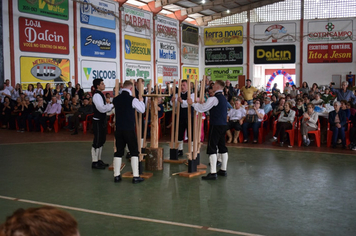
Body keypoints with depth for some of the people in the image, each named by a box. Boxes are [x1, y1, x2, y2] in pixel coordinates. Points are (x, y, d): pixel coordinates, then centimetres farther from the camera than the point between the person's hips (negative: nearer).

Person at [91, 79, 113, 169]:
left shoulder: (101, 95, 14)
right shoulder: (97, 95, -17)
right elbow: (102, 108, -24)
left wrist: (110, 106, 4)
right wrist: (112, 105, -16)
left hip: (102, 120, 10)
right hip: (98, 121, -10)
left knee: (101, 140, 16)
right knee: (97, 141, -4)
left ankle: (99, 160, 26)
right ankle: (94, 162, 3)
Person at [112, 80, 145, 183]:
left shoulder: (116, 99, 4)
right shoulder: (132, 99, -10)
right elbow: (142, 110, 3)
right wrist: (141, 101, 21)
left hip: (118, 129, 5)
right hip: (129, 129, -5)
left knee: (119, 152, 11)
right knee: (134, 152, 4)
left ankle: (116, 175, 13)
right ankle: (135, 176, 3)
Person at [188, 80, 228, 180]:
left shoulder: (214, 98, -14)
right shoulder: (223, 98, 16)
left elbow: (202, 109, -16)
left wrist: (192, 103, -4)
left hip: (216, 125, -9)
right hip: (223, 125, 9)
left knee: (212, 148, -8)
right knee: (222, 147, 14)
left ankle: (213, 173, -10)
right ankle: (223, 170, 22)